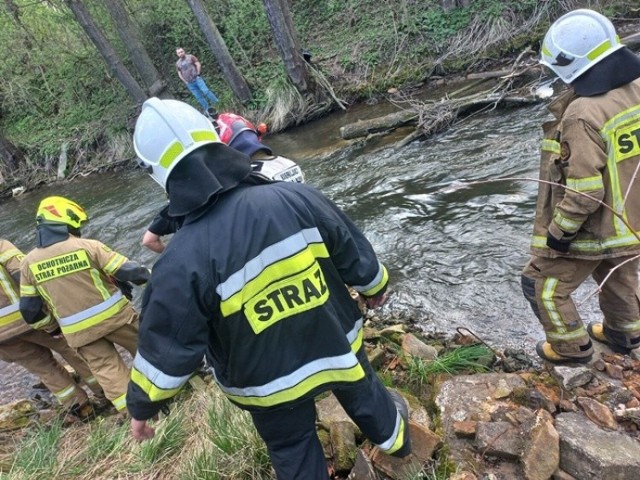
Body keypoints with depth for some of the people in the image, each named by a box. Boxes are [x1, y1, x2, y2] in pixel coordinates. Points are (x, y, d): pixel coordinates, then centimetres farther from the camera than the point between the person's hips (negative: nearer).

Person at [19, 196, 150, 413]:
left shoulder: (29, 262, -1)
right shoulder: (87, 246, -14)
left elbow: (29, 308, 3)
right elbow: (128, 271, -14)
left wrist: (49, 325, 21)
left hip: (78, 332, 3)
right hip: (112, 315, -2)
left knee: (106, 371, 12)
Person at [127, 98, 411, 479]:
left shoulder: (181, 262, -27)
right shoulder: (297, 197, -21)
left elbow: (165, 350, -18)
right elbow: (355, 253, -7)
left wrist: (141, 406, 2)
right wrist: (375, 286, 15)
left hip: (269, 382, -2)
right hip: (338, 344, 3)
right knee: (363, 391, 34)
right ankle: (394, 438, 65)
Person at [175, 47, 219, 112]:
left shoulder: (190, 57, 2)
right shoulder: (177, 63, 11)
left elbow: (198, 64, -2)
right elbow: (179, 73, 15)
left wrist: (198, 74, -9)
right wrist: (185, 81, 5)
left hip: (196, 78, -3)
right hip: (189, 83, 3)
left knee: (205, 91, -14)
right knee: (198, 97, 3)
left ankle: (216, 103, -6)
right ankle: (206, 108, 9)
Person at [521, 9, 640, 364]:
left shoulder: (585, 114, -30)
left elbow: (584, 192, -29)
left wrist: (558, 232, -15)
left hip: (593, 228, -8)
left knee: (542, 284, 12)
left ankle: (572, 347, 29)